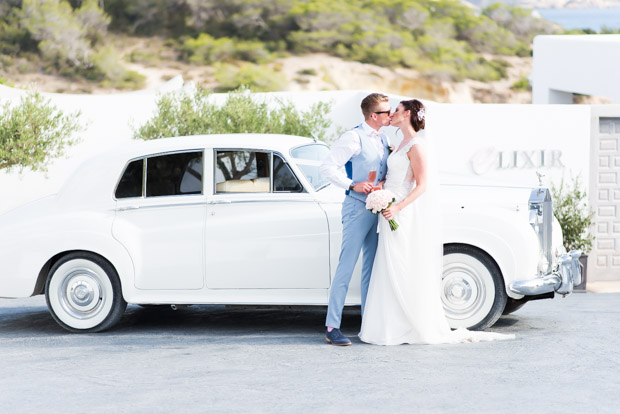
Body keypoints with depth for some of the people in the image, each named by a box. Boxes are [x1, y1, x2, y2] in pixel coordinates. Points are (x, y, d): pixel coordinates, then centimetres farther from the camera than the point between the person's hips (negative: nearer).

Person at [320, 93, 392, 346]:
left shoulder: (383, 139, 13)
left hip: (377, 209, 8)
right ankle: (332, 327, -6)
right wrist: (353, 185, -21)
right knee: (346, 268, -8)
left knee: (371, 268, 10)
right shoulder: (354, 138, -11)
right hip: (357, 208, -8)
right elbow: (328, 167, -15)